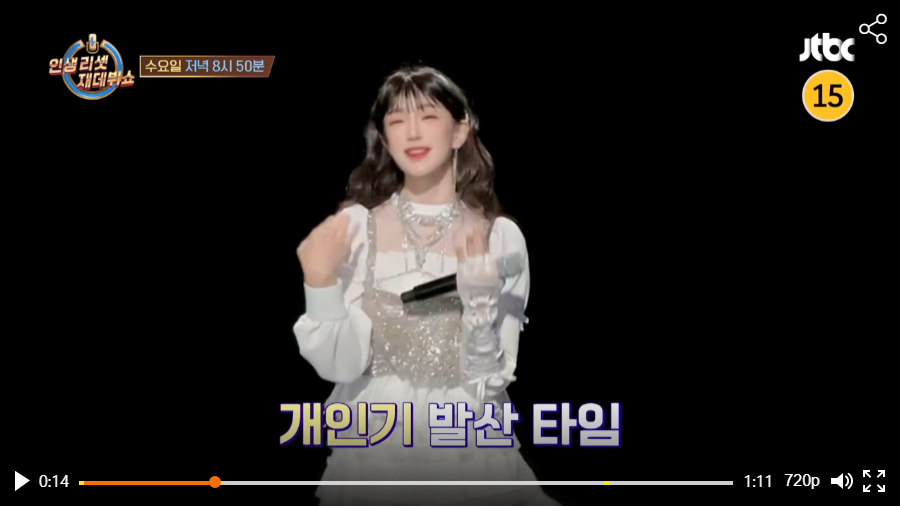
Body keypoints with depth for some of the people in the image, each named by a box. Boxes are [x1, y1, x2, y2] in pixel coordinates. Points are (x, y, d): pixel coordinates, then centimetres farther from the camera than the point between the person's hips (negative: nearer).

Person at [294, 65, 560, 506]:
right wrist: (319, 283, -22)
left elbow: (488, 382, -6)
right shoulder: (355, 226, -4)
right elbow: (340, 366, -8)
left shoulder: (501, 236, -4)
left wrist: (481, 300, -21)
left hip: (470, 445, 1)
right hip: (375, 441, 0)